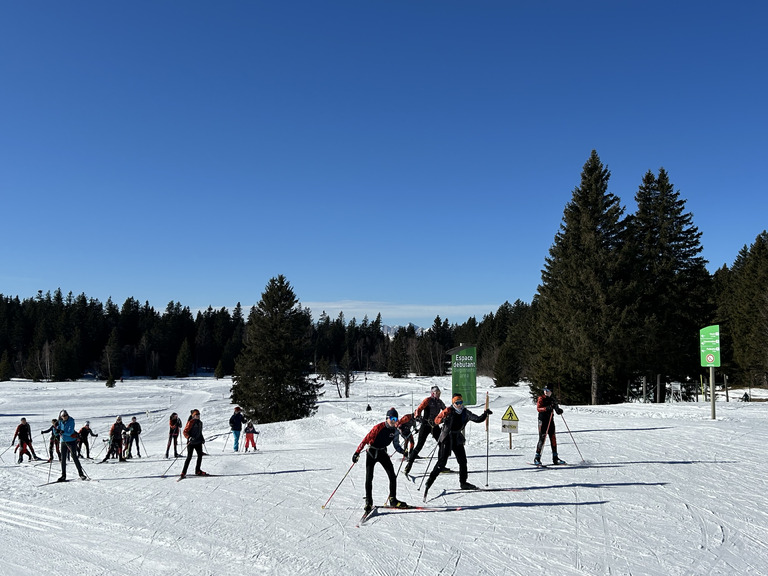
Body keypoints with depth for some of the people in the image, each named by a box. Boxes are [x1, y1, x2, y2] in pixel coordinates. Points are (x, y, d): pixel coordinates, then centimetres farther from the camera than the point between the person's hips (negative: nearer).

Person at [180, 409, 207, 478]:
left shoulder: (200, 422, 13)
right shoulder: (191, 422, -10)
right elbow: (185, 432, -13)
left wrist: (202, 439, 14)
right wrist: (189, 437, -28)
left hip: (198, 442, 7)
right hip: (191, 442, -7)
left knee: (200, 455, 7)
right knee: (189, 457, -8)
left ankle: (198, 471, 19)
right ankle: (183, 472, -2)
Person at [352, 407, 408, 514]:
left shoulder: (395, 429, -5)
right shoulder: (379, 427, -22)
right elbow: (366, 439, -21)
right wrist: (357, 453, -23)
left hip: (383, 453, 5)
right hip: (372, 453, -5)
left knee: (392, 476, -2)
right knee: (369, 478, -6)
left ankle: (393, 499, 10)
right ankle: (368, 502, 7)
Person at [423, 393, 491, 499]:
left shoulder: (465, 413, 5)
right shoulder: (449, 411, -9)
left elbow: (478, 419, 6)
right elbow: (436, 420, -11)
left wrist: (485, 414, -9)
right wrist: (443, 419, -31)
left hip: (458, 439, 5)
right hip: (447, 438, -5)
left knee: (463, 461, 8)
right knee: (442, 462, -11)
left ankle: (463, 482, 26)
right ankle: (429, 482, -8)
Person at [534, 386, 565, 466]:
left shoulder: (553, 399, 11)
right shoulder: (541, 399, -5)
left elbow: (556, 408, 21)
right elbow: (538, 408, -19)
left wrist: (559, 410, -2)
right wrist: (547, 408, -35)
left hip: (550, 420, 5)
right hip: (543, 420, -5)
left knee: (553, 438, 5)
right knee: (542, 439, -9)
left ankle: (555, 458, 13)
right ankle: (537, 458, -4)